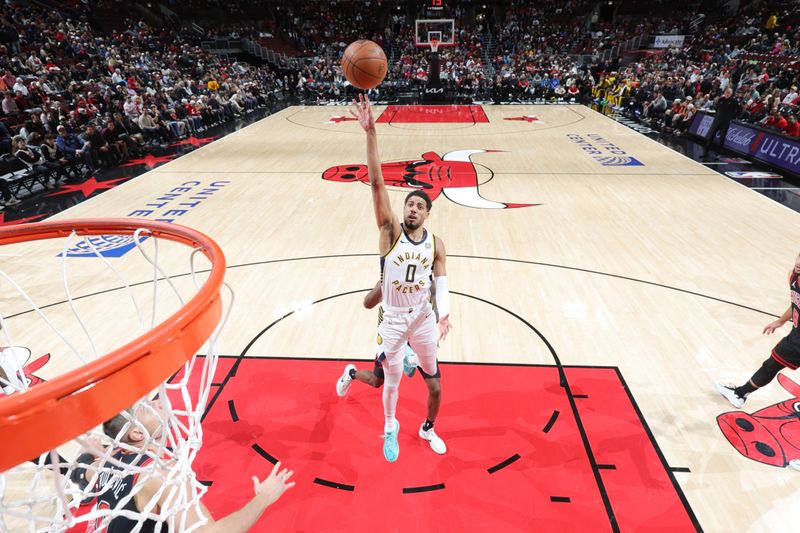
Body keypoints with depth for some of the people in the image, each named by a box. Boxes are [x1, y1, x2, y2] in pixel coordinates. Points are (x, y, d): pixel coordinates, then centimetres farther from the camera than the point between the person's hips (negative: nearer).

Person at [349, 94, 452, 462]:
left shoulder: (436, 245, -6)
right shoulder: (390, 231, -15)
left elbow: (441, 283, -6)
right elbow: (377, 183, -25)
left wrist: (444, 314, -26)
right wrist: (370, 132, -34)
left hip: (423, 318, 3)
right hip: (392, 319, -2)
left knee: (432, 376, 19)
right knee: (391, 380, 12)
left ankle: (428, 428, 50)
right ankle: (390, 428, 44)